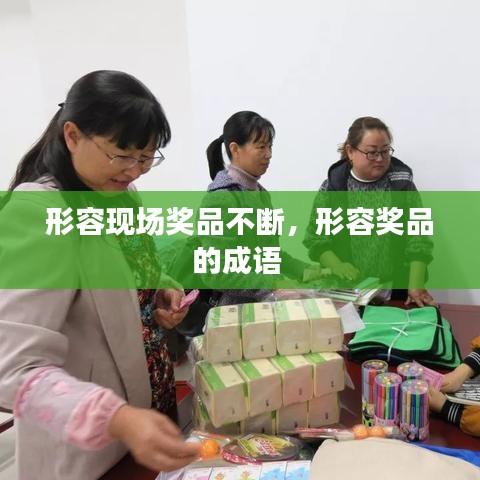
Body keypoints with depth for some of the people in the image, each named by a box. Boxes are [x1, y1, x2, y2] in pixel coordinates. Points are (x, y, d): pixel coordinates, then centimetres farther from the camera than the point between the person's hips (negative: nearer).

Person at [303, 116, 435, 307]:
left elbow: (417, 239, -2)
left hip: (395, 288, 1)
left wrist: (416, 285, -14)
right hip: (344, 288, 0)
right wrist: (336, 265, -15)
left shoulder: (402, 184, 2)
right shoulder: (332, 187, 1)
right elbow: (315, 239, 3)